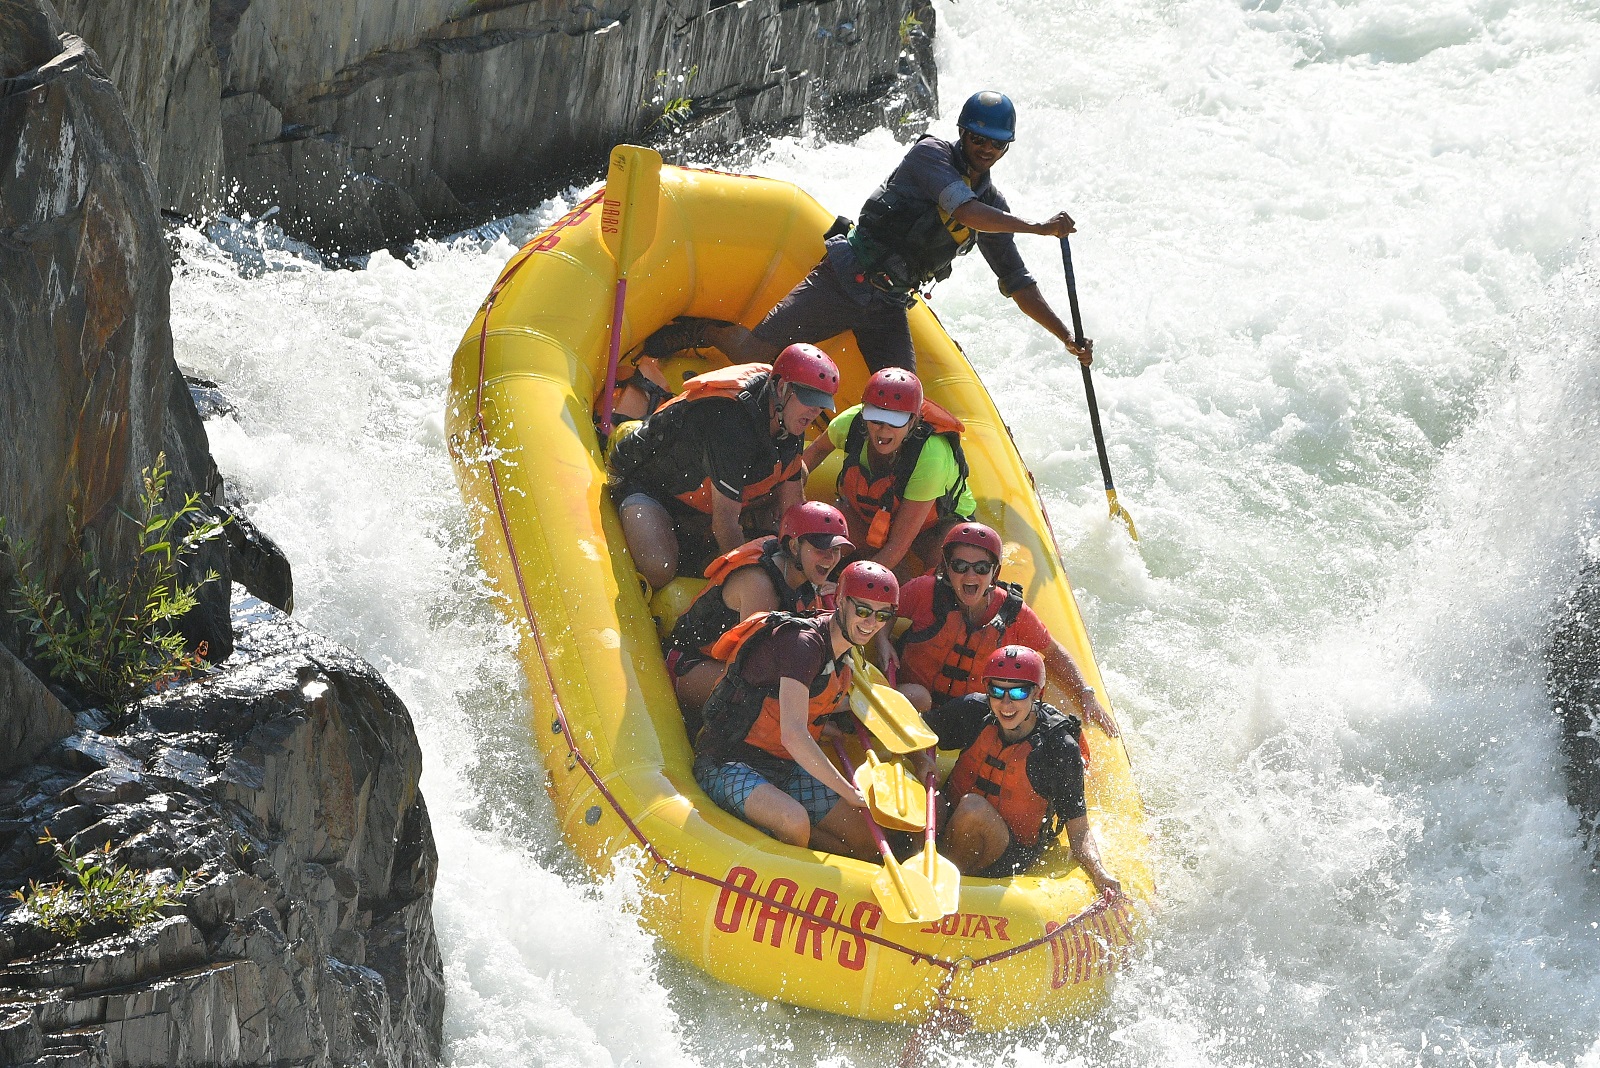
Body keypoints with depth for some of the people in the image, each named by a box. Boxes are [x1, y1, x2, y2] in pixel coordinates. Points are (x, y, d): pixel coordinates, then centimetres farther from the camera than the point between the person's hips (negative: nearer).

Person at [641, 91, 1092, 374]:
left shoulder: (993, 207, 11)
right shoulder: (932, 154, -8)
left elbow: (1018, 284, 13)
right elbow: (964, 210, -27)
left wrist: (1069, 339, 4)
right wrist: (1037, 228, -29)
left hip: (887, 308, 6)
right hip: (845, 279, -6)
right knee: (754, 351, -5)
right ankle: (703, 332, 25)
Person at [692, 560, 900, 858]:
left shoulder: (844, 651, 8)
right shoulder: (803, 642, -21)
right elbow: (793, 736, -30)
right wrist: (849, 793, -24)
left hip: (786, 770, 9)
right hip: (729, 766, -9)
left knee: (868, 843, 0)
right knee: (794, 821, -37)